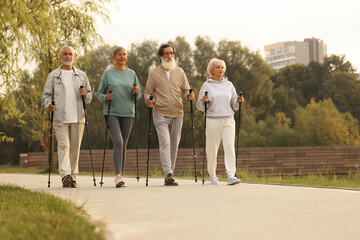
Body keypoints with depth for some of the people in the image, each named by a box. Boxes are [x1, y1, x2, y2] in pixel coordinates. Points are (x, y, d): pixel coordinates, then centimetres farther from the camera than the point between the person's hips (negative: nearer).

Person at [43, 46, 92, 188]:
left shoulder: (81, 75, 15)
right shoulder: (53, 76, 10)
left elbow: (90, 95, 18)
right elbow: (47, 94, 9)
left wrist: (86, 95, -5)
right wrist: (48, 104, -11)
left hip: (78, 117, 2)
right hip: (60, 117, -2)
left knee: (75, 148, 5)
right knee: (63, 146, -13)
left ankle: (73, 178, 12)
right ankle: (65, 176, -24)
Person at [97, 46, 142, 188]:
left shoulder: (131, 73, 11)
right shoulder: (108, 74, 3)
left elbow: (138, 95, 13)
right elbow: (100, 93, 6)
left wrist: (136, 92, -9)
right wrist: (106, 97, -15)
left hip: (127, 113, 3)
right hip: (112, 112, -3)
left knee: (124, 145, 7)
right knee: (118, 143, -17)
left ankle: (121, 175, 15)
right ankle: (118, 176, -21)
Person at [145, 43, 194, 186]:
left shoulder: (179, 72, 13)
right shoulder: (154, 73, 5)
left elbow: (185, 89, 15)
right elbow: (148, 91, 8)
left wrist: (189, 95, -8)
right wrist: (148, 100, -13)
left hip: (177, 114, 3)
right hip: (161, 114, -3)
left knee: (174, 145, 6)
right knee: (165, 143, -16)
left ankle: (170, 174, 15)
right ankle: (168, 174, -23)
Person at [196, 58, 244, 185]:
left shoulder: (229, 85, 14)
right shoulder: (206, 85, 4)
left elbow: (234, 105, 17)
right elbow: (200, 106, 4)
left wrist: (238, 101, -4)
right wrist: (203, 101, -17)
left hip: (228, 120, 2)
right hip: (212, 120, -2)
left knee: (230, 147, -11)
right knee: (212, 149, 2)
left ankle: (231, 176, -17)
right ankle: (212, 175, 20)